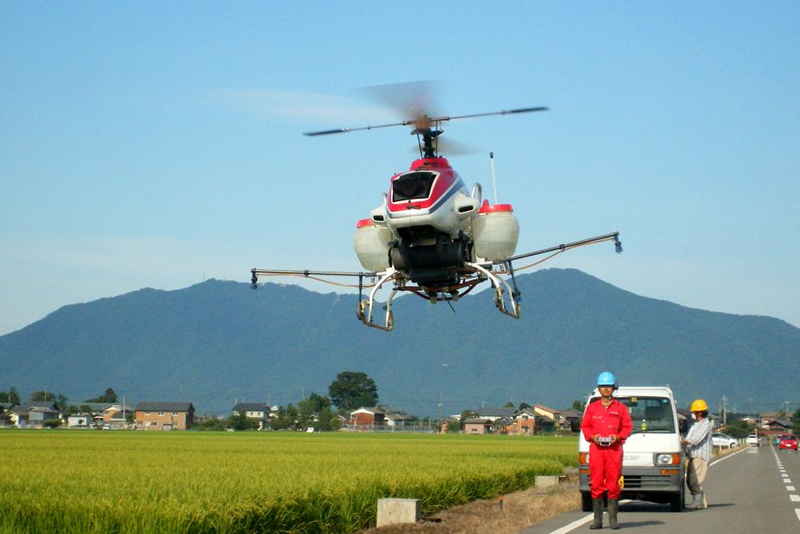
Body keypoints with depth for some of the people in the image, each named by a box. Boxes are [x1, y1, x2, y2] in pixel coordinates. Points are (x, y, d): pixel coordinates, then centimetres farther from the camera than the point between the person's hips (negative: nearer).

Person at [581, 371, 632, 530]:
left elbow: (628, 427, 8)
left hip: (614, 448, -1)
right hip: (596, 448, 1)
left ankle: (613, 519, 2)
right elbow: (585, 426, 13)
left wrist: (618, 436, -9)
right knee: (596, 484, -3)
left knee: (614, 484, -4)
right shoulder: (592, 408, 12)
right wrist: (592, 436, -5)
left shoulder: (620, 408, 9)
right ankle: (597, 519, 2)